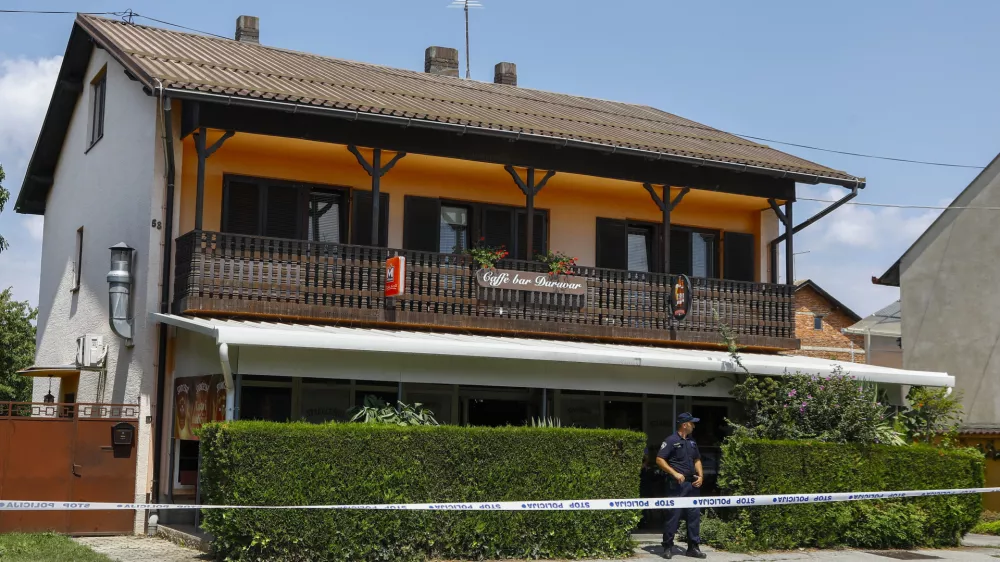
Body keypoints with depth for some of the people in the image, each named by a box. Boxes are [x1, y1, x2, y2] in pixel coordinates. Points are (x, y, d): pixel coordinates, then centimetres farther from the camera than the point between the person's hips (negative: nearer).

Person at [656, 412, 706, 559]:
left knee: (694, 515, 7)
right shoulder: (671, 441, -8)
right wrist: (675, 473, -18)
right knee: (673, 515, -5)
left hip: (692, 484, 7)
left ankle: (693, 547, 14)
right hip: (677, 485, -7)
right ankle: (668, 547, 3)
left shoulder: (692, 442, 15)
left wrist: (700, 476, 7)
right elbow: (659, 460, -11)